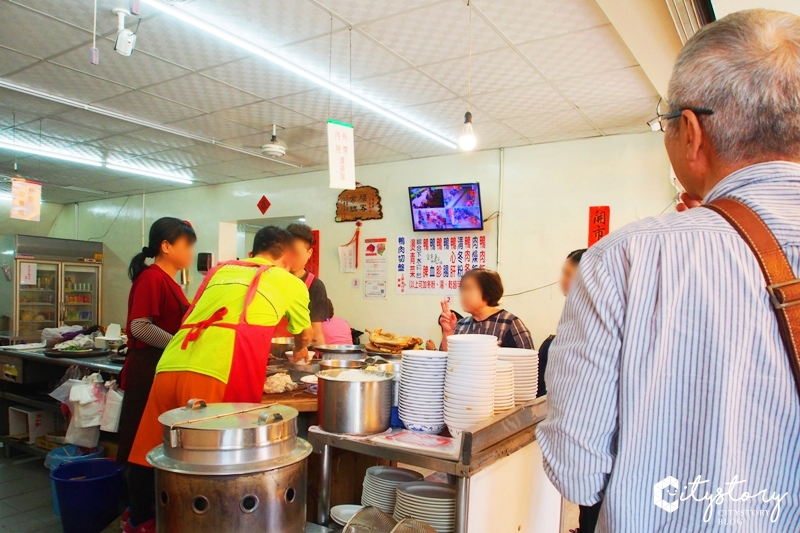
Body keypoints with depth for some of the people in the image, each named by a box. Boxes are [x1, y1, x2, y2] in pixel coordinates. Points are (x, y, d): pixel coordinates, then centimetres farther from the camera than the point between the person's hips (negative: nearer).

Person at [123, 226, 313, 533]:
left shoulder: (220, 269, 28)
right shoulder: (290, 282, 18)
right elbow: (304, 335, 36)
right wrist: (300, 353, 59)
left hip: (169, 367, 6)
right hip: (217, 376, -5)